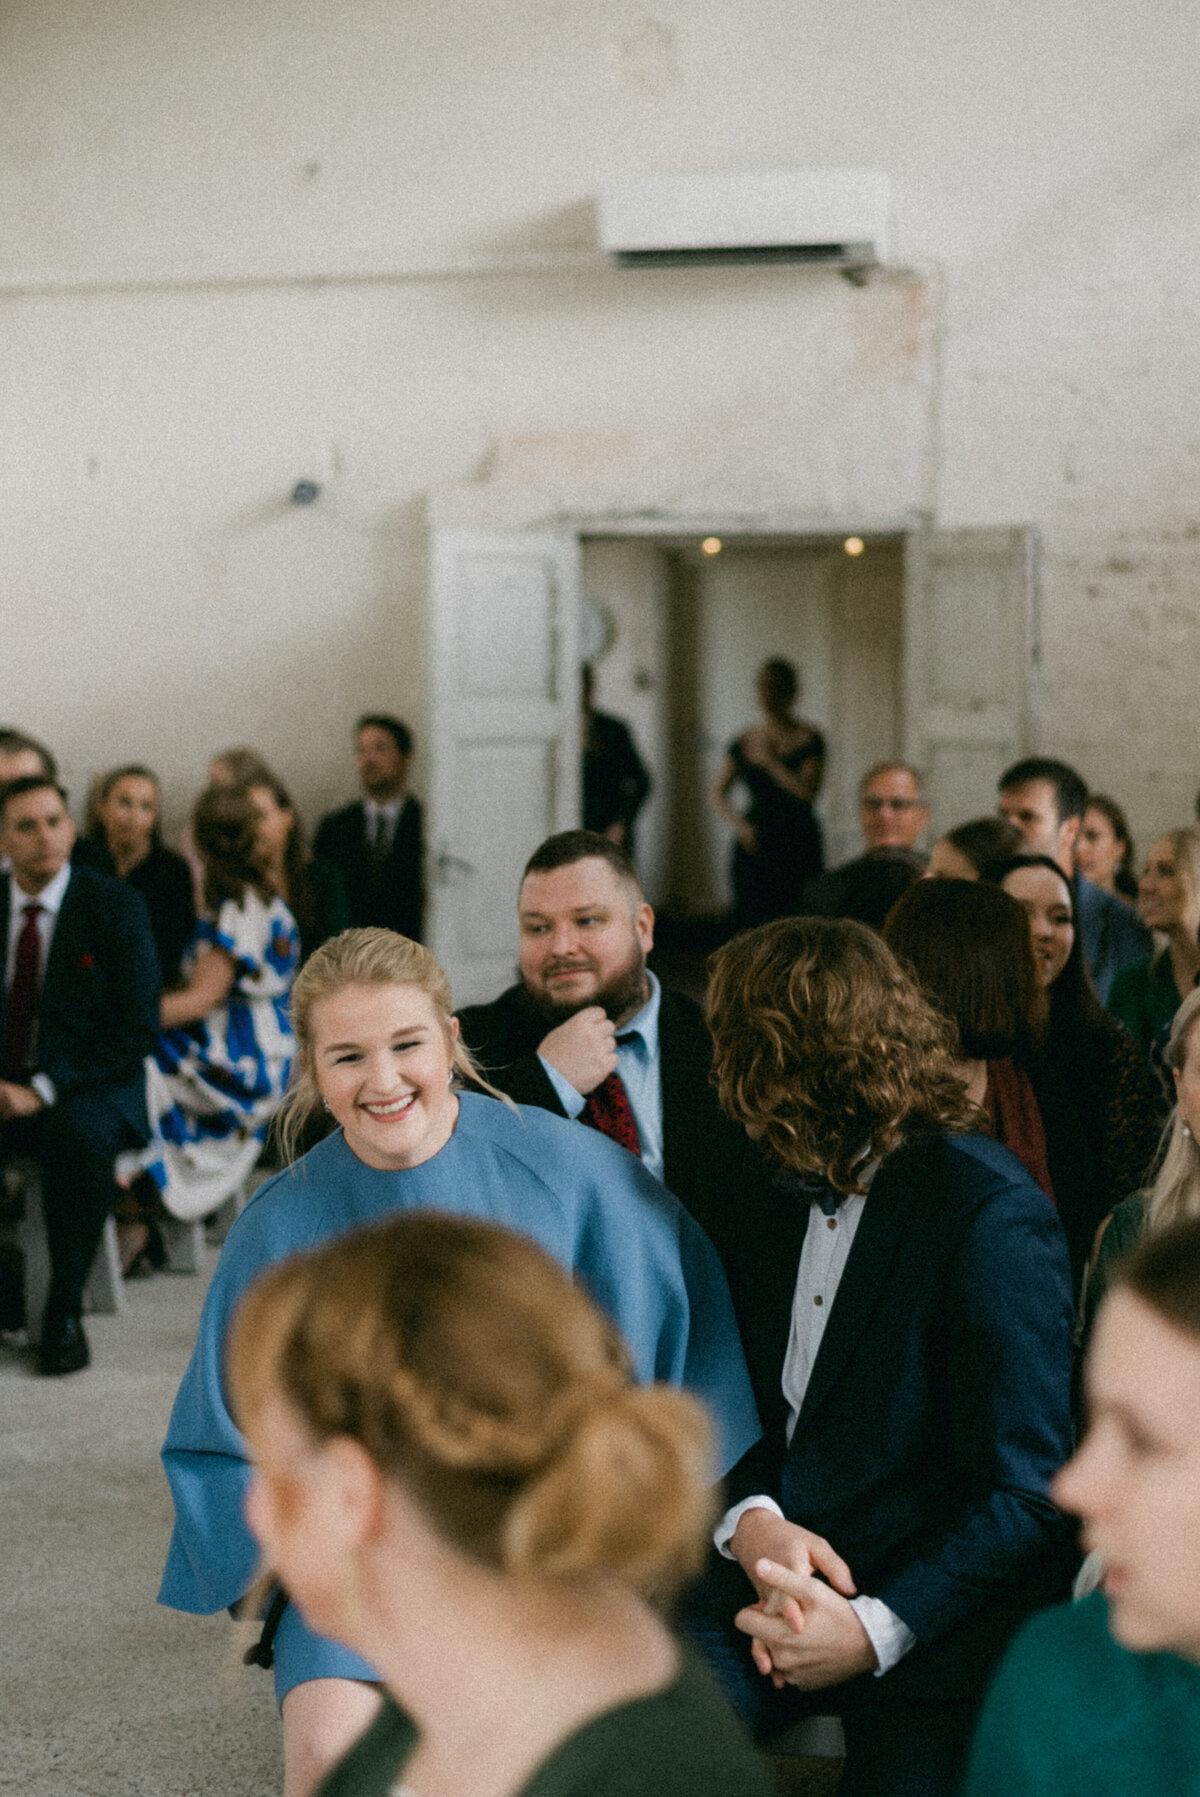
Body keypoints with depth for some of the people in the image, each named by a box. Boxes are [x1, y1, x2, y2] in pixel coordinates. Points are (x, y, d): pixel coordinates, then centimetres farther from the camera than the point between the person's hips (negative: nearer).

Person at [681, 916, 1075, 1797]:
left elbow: (1024, 1491, -12)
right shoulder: (778, 1218, 14)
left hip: (927, 1633, -5)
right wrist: (750, 1519, -8)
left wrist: (876, 1630, -22)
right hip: (774, 1588, 5)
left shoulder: (991, 1211, -11)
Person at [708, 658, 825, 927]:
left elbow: (807, 791, -13)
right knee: (751, 925, -2)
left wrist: (769, 762, -9)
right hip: (754, 845, 4)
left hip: (797, 844, -4)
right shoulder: (744, 742, 11)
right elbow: (716, 794, 12)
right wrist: (739, 824, -4)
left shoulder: (809, 740, -1)